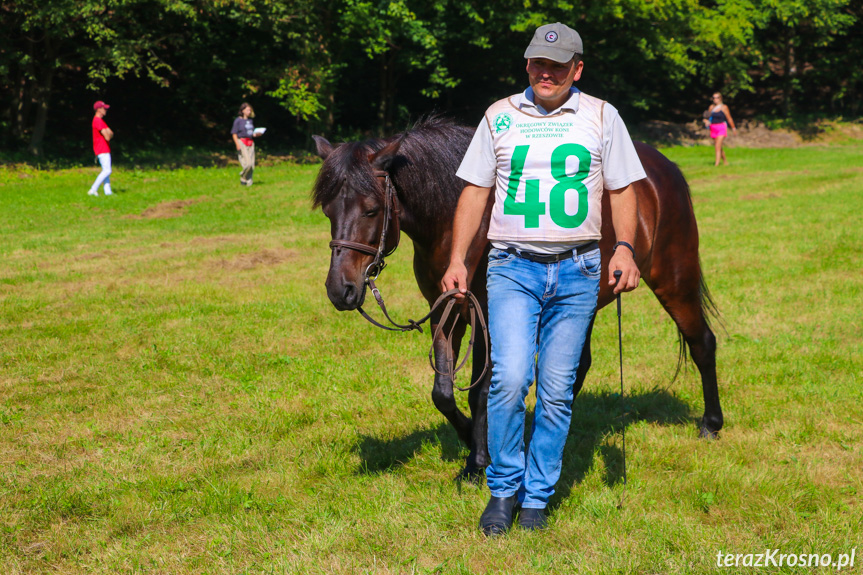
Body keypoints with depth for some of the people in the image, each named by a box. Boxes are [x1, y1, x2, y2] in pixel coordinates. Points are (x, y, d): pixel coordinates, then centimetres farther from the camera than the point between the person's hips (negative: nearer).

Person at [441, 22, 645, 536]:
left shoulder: (601, 117, 7)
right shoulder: (500, 117, 8)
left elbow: (622, 190, 9)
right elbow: (475, 191, 10)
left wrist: (625, 248, -7)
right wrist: (458, 259, 2)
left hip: (577, 271, 1)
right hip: (513, 267, 0)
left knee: (557, 391, 2)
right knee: (510, 379, -14)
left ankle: (537, 496, 15)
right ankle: (503, 489, 3)